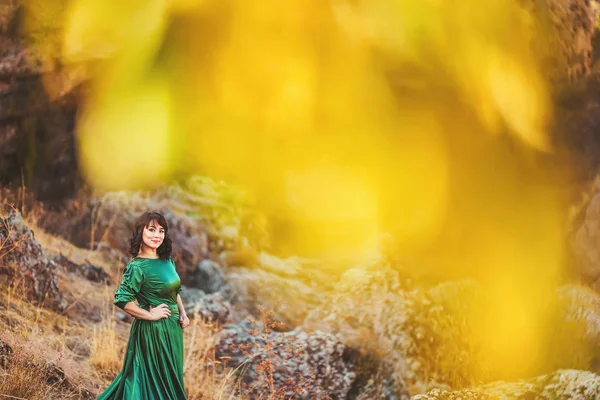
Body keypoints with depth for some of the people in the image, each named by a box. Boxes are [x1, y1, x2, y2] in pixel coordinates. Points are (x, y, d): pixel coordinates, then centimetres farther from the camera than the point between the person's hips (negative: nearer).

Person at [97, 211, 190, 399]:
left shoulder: (167, 260, 5)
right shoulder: (137, 266, -18)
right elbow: (122, 300, -24)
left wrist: (182, 313, 5)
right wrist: (150, 315, -17)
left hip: (172, 327, 8)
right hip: (153, 329, -8)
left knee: (172, 378, 17)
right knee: (155, 383, 2)